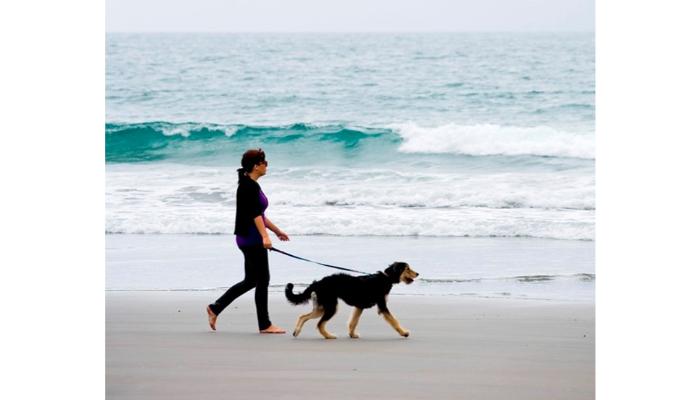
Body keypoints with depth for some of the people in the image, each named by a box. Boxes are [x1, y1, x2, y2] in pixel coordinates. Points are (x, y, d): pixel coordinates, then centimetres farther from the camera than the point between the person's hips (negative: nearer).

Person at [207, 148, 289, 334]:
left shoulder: (251, 185, 15)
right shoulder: (249, 186, -16)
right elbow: (255, 214, -26)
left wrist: (277, 230, 30)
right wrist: (265, 236, -35)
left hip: (250, 239, 10)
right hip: (251, 239, -10)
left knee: (251, 280, 13)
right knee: (262, 279, -3)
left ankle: (215, 308, 16)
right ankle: (265, 325, 5)